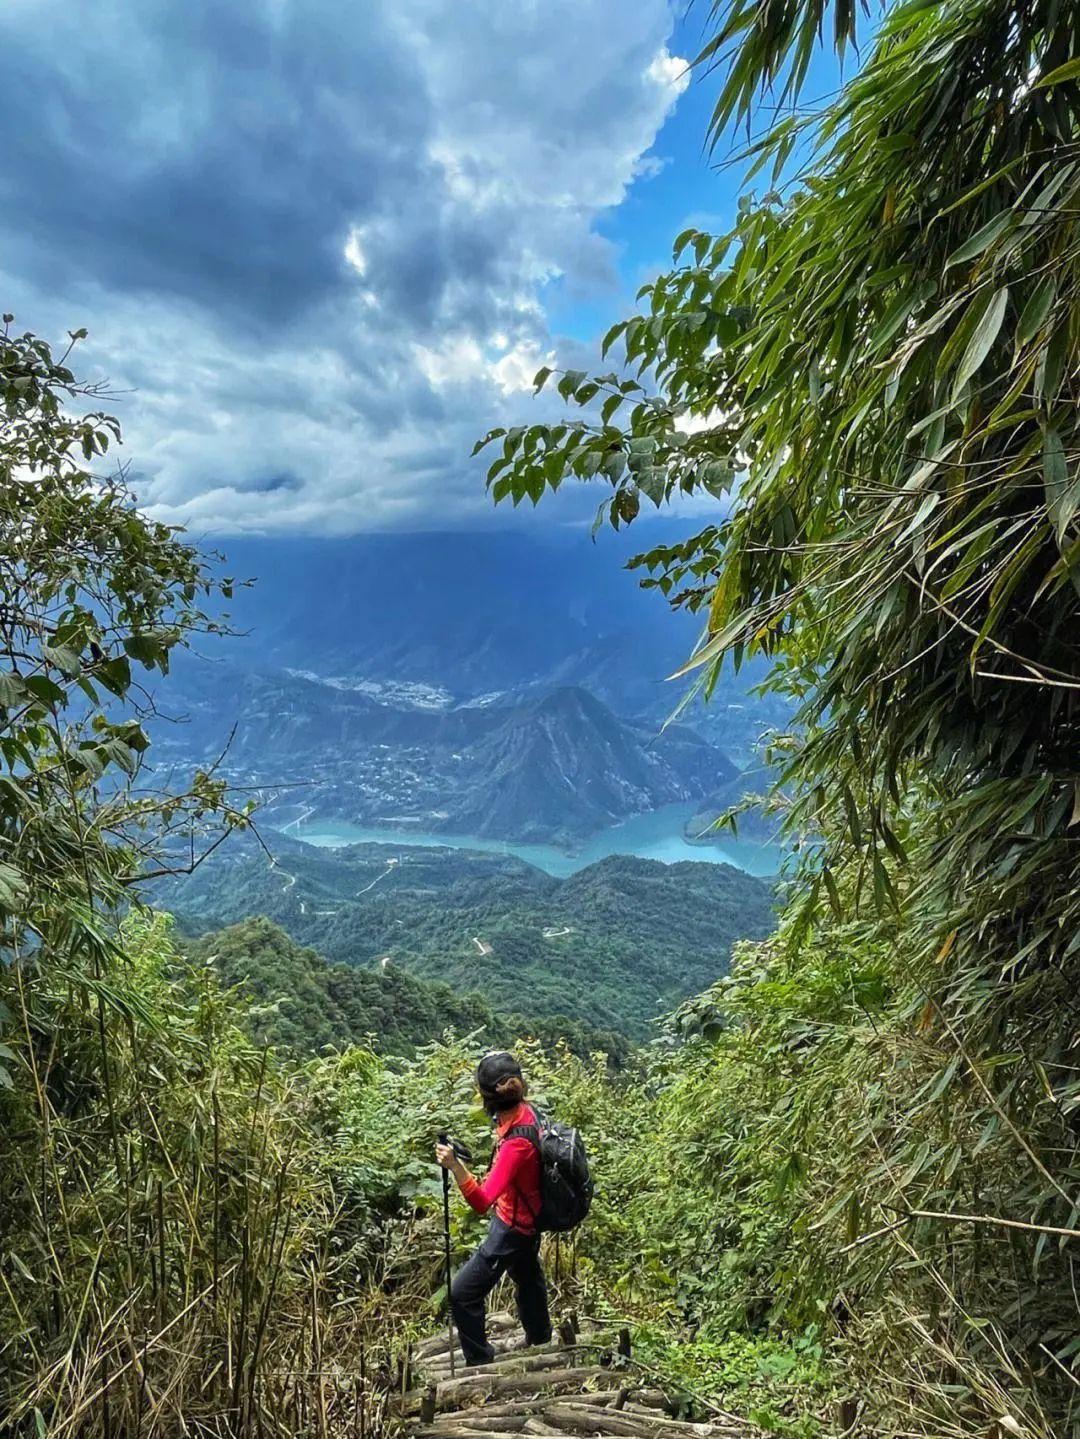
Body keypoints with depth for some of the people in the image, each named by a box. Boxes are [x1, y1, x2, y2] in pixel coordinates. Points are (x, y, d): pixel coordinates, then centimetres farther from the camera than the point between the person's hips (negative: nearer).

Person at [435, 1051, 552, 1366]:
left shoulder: (516, 1144, -38)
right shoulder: (526, 1111, -14)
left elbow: (482, 1202, -43)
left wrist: (454, 1166, -54)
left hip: (513, 1227, -9)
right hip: (526, 1218, 9)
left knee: (462, 1293, -1)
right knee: (527, 1277, 32)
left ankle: (480, 1361, 17)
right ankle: (539, 1337, 56)